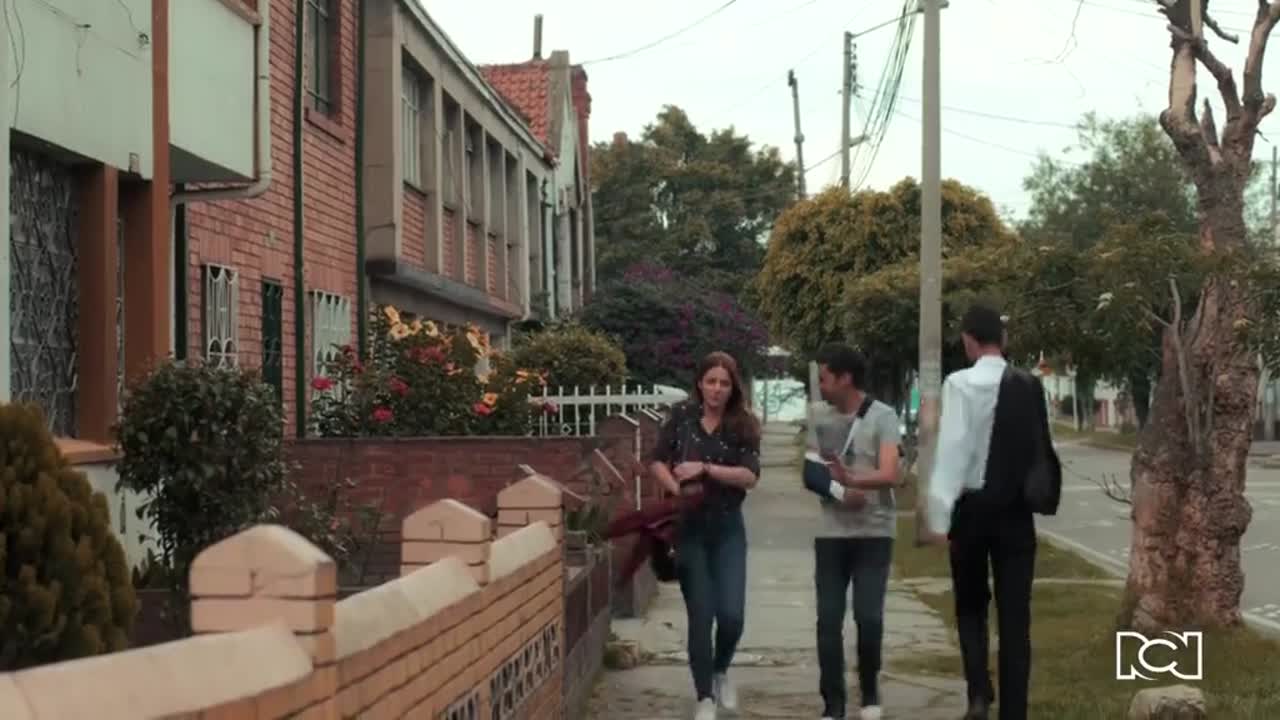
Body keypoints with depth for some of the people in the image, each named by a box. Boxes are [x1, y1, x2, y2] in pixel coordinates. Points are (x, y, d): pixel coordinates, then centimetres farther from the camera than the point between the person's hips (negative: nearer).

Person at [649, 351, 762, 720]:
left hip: (728, 529, 1)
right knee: (700, 616, 1)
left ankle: (721, 671, 26)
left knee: (732, 614, -6)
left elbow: (750, 476, -13)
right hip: (688, 528, 0)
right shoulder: (682, 416, -2)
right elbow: (657, 461, -1)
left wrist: (705, 469, -23)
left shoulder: (744, 425, -2)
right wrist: (676, 488, -18)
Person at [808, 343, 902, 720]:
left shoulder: (882, 417, -8)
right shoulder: (819, 416, 5)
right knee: (828, 619, 1)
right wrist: (839, 492, -13)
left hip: (874, 532, -3)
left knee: (868, 616, -5)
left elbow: (889, 475, -18)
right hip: (830, 532, 3)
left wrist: (850, 479, -33)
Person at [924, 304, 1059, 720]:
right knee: (1015, 616, 6)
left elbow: (952, 450, -15)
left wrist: (939, 514, -15)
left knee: (971, 606, 16)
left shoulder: (960, 384, -12)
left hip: (972, 507, -2)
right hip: (1016, 510, 3)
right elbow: (1041, 447, 8)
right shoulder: (1029, 386, 2)